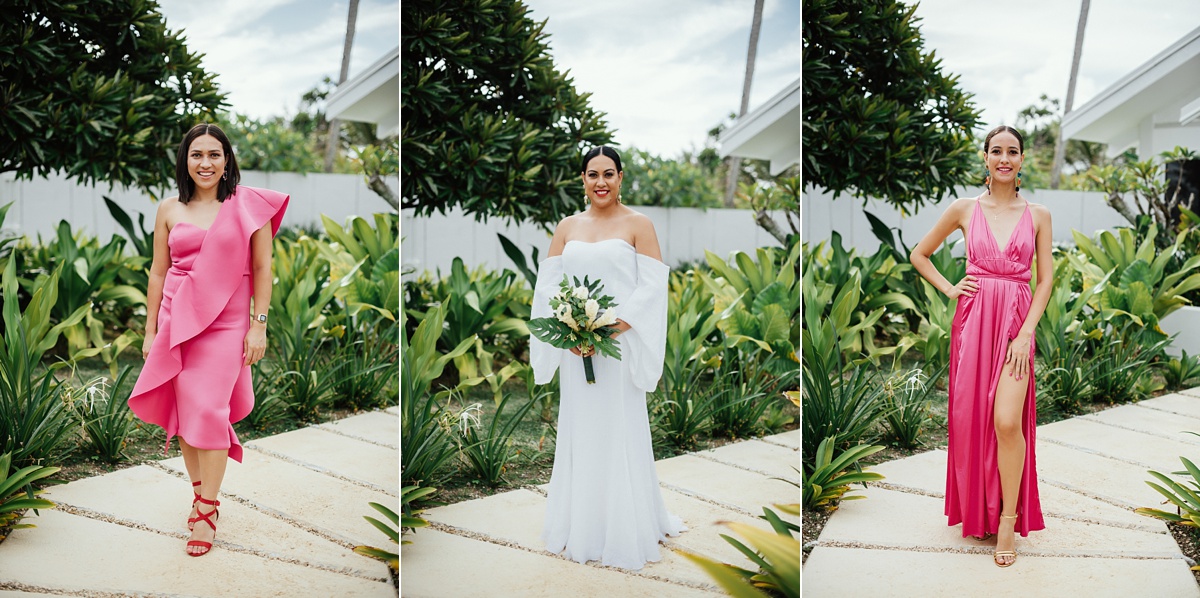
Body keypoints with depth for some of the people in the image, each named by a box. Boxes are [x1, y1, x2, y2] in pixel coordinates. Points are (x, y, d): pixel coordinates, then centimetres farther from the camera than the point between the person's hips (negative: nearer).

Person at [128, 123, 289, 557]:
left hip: (225, 324, -3)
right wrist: (150, 331, 9)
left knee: (209, 410, -8)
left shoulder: (249, 206, -1)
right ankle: (199, 491, 20)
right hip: (175, 321, 3)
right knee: (183, 411, 4)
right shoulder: (170, 211, 7)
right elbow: (158, 272, 11)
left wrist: (258, 326, -5)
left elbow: (262, 269, 0)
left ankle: (207, 510, 0)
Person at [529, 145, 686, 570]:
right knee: (578, 432, 10)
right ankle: (580, 529, 22)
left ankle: (625, 530, 13)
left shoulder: (638, 225, 0)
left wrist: (610, 329, -17)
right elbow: (548, 284, 6)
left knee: (619, 434, 1)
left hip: (619, 344, -4)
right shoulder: (567, 227, 11)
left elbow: (651, 287, -8)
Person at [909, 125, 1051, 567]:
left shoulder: (1037, 215, 6)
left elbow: (1045, 279, 4)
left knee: (1007, 421, -14)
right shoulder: (964, 210, 5)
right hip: (973, 318, 1)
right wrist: (948, 288, 2)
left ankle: (1009, 518, 0)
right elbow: (919, 254, 16)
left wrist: (1026, 333, -6)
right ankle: (978, 512, 17)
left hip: (1017, 320, -1)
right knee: (971, 418, 2)